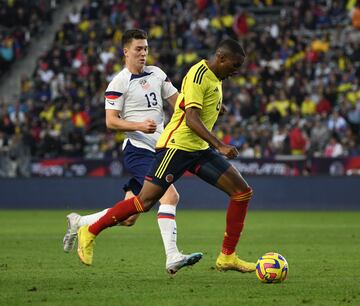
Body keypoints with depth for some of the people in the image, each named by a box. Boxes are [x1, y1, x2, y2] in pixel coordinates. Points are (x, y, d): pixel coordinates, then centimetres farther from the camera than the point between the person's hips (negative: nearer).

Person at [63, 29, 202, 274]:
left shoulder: (157, 74, 14)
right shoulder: (119, 83, -6)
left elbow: (178, 101, 18)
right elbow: (111, 121, -10)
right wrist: (139, 125, -24)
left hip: (157, 149, 7)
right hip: (138, 149, -7)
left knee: (128, 217, 8)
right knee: (170, 195, -23)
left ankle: (78, 223, 26)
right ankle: (173, 258, -25)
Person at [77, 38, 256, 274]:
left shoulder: (214, 77, 14)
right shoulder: (199, 74, -15)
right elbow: (191, 119, -25)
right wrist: (219, 145, -30)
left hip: (199, 148, 9)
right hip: (177, 145, -9)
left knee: (242, 191, -1)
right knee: (145, 201, -11)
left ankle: (227, 257, 2)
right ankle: (90, 232, 6)